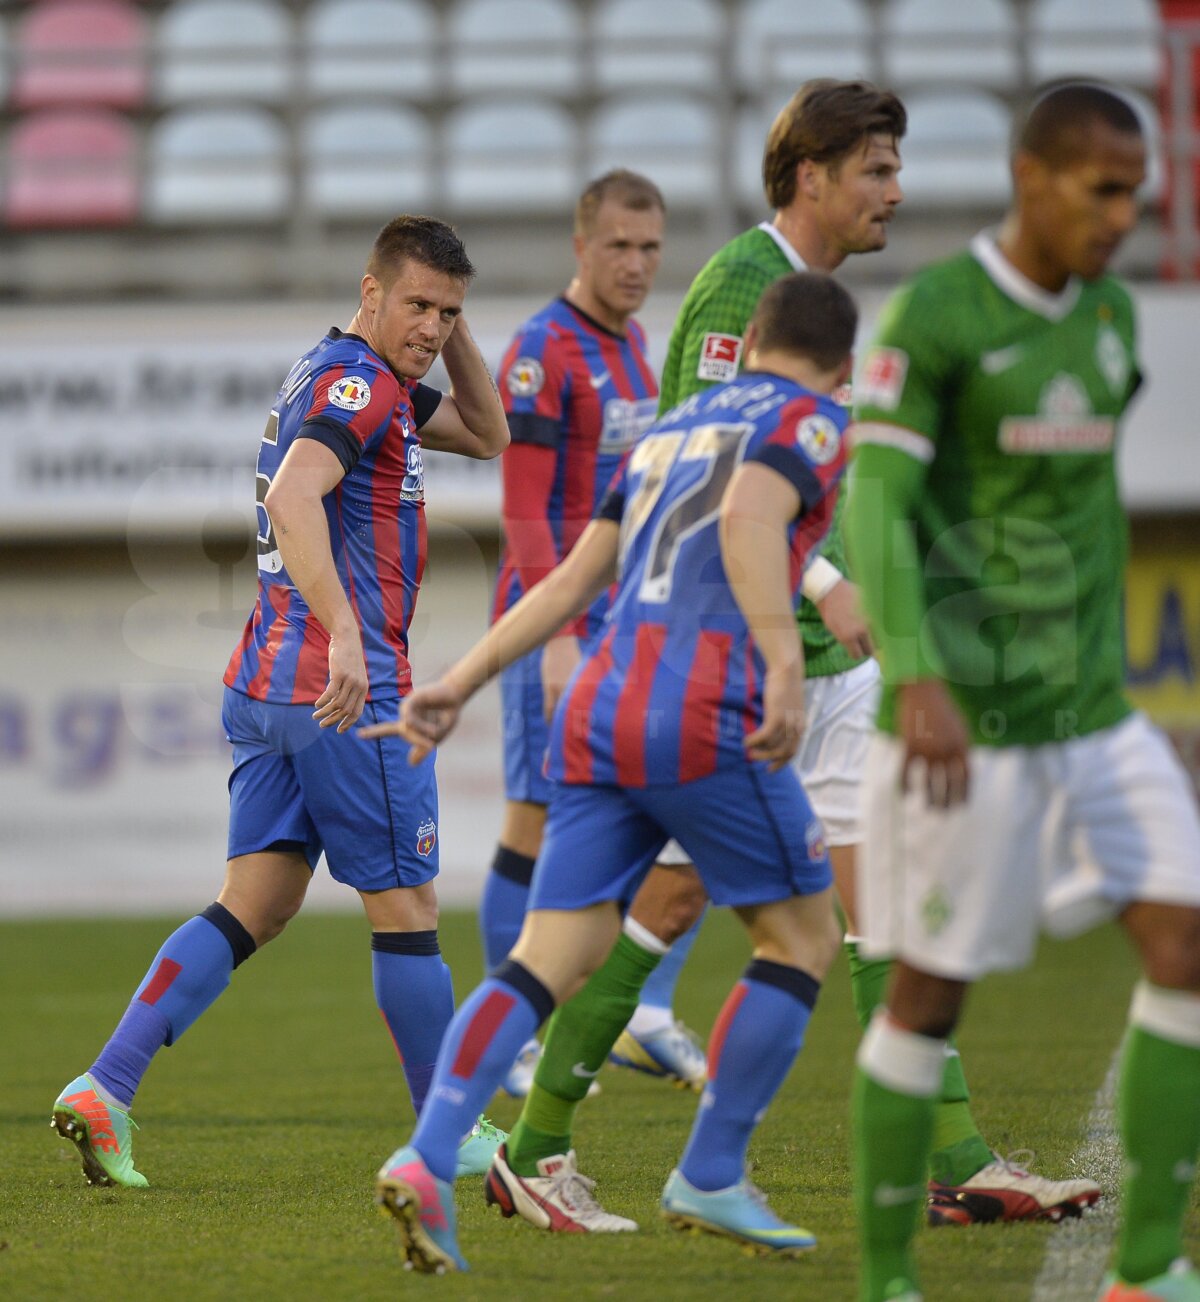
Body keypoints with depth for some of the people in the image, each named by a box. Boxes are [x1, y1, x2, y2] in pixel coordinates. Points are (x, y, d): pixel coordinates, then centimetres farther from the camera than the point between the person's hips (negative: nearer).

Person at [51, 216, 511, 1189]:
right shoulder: (356, 380, -13)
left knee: (255, 908, 5)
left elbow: (487, 435, 30)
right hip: (345, 692, -10)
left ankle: (105, 1089, -6)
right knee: (406, 908, 2)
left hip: (267, 688, 10)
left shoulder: (359, 380, 19)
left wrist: (457, 333, 14)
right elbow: (291, 499, -29)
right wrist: (345, 635, -38)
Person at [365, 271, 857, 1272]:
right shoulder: (809, 423, 4)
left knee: (546, 962, 2)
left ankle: (427, 1160, -17)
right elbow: (748, 519, -17)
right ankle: (710, 1180, 10)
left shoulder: (668, 431, 25)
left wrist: (462, 684, 26)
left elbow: (571, 582, 23)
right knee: (804, 938, 10)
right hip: (703, 715, -6)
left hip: (597, 712, 7)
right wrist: (786, 665, -26)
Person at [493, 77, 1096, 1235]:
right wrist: (825, 584, -29)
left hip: (826, 657, 9)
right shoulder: (738, 284, -13)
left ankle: (953, 1163, 0)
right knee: (670, 898, -3)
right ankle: (531, 1151, 8)